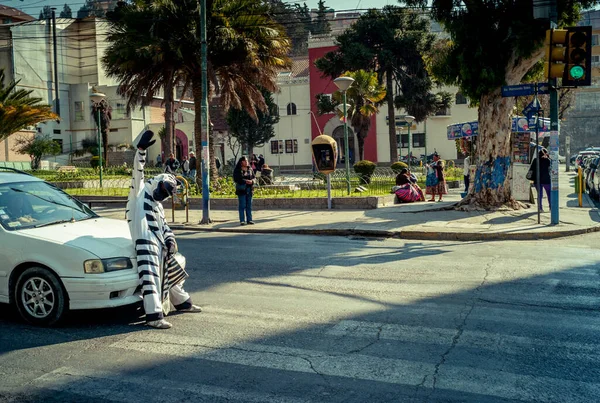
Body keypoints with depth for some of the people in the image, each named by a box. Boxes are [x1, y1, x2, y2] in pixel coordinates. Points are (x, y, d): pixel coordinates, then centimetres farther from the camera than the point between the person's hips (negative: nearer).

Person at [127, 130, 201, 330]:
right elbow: (137, 172, -11)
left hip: (160, 245, 9)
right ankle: (154, 316, -17)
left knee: (169, 272, 21)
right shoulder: (140, 192, 4)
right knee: (151, 278, -15)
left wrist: (170, 240, 3)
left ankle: (182, 302, 38)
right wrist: (141, 149, -22)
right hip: (145, 242, -9)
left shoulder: (158, 206, 26)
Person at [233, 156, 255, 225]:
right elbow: (236, 179, -10)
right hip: (241, 189, -4)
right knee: (242, 205, -2)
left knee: (249, 205, 8)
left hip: (249, 189, 4)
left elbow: (253, 177, 13)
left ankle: (249, 219, 14)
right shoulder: (237, 170, -3)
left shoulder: (250, 169, 11)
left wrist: (251, 181, -10)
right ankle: (242, 220, 3)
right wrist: (245, 181, -17)